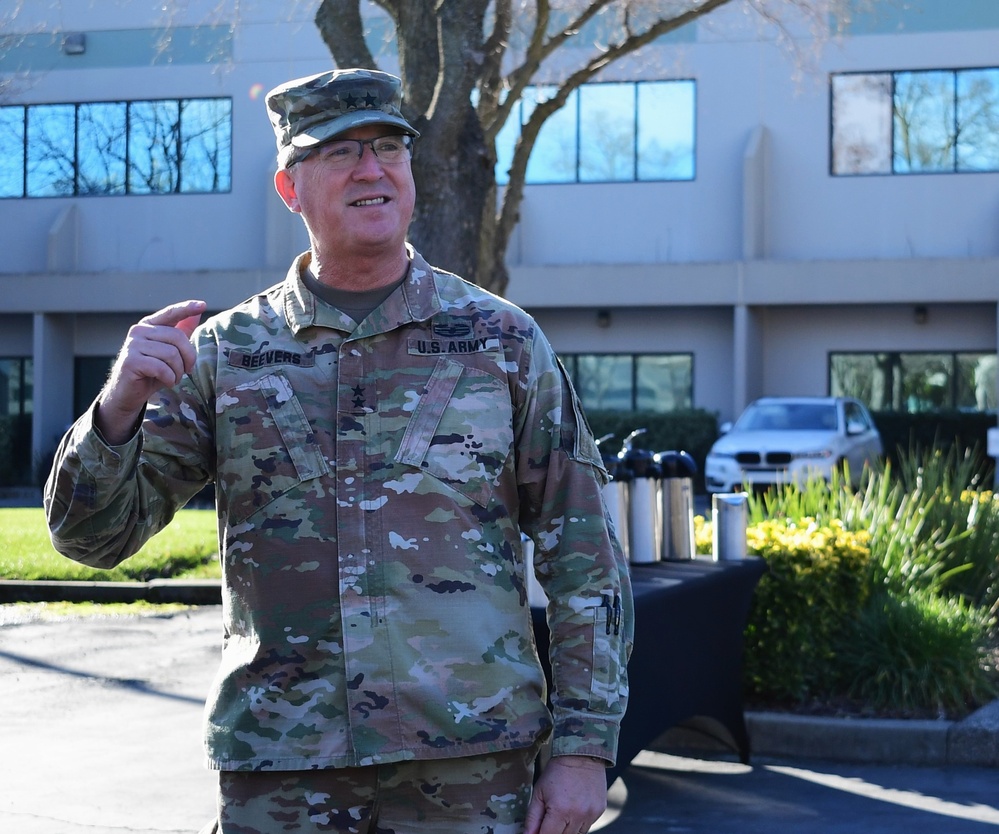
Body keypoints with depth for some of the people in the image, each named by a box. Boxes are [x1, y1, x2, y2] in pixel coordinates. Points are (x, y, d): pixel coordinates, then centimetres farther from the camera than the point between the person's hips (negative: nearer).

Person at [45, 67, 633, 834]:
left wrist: (585, 748, -4)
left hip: (471, 761, -1)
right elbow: (92, 534, 2)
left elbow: (582, 556, 3)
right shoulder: (227, 352, 4)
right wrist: (120, 405, -17)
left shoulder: (501, 340, 2)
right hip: (278, 767, 1)